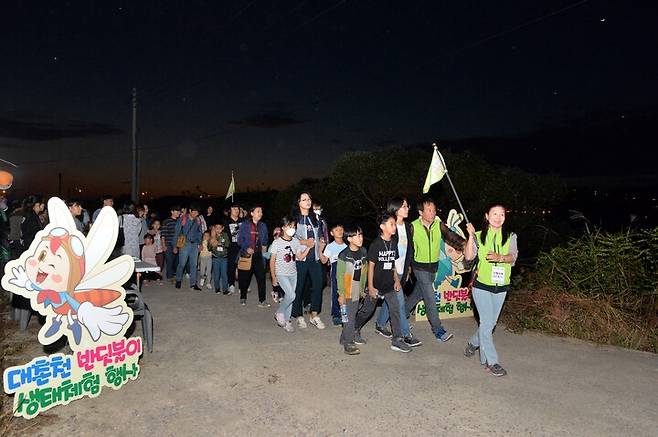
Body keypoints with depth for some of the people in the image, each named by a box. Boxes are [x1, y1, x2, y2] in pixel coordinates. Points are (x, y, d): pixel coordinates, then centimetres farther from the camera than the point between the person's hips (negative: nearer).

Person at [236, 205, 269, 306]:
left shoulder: (263, 226, 11)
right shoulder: (245, 225, 0)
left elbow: (265, 239, 20)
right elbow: (240, 239, -4)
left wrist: (264, 246, 3)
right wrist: (246, 248, -17)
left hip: (258, 255, 2)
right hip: (247, 255, -2)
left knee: (261, 277, -8)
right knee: (245, 278, 6)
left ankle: (262, 300, -3)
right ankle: (243, 298, 25)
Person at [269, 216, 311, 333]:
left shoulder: (296, 241, 3)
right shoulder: (277, 242, -11)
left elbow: (300, 257, 4)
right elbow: (272, 261, -7)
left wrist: (308, 247, -7)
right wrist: (273, 277, -7)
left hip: (293, 274, 5)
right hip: (281, 274, -5)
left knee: (288, 297, 9)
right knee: (291, 295, -16)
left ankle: (286, 320, 22)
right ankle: (279, 313, 8)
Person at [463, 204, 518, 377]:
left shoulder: (510, 237, 5)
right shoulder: (479, 236, 0)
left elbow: (513, 257, -11)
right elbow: (468, 256, -12)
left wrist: (499, 257, -32)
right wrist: (471, 236, -22)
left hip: (501, 286, 3)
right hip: (482, 285, -3)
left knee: (490, 322, 13)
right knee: (487, 322, -6)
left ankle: (473, 343, 39)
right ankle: (492, 361, 4)